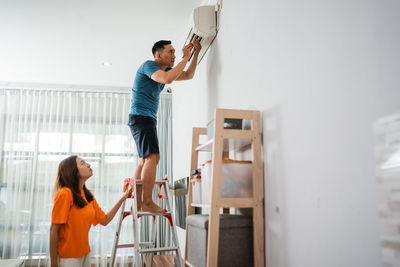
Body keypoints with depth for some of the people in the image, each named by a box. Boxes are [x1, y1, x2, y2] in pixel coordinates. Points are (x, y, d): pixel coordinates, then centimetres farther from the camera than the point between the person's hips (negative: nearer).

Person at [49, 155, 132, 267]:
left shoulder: (88, 195, 6)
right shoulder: (65, 193, -17)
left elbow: (104, 220, 9)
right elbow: (54, 230, -16)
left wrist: (122, 199, 4)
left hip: (85, 254, 7)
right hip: (68, 258, -7)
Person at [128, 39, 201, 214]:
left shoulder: (165, 69, 19)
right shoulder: (149, 65, -9)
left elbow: (188, 75, 22)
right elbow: (167, 79, -27)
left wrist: (196, 53, 11)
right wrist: (185, 58, -19)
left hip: (148, 119, 10)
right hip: (141, 116, -10)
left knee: (145, 160, 6)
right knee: (152, 157, -20)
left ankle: (138, 203, 7)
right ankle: (147, 203, -23)